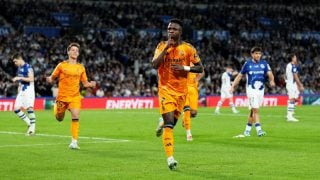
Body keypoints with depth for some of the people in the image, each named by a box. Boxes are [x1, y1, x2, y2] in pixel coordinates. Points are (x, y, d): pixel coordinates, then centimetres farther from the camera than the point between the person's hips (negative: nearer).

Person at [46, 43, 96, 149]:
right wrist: (49, 79, -20)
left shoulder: (81, 68, 5)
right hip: (62, 96, -1)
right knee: (59, 118, 11)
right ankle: (56, 108, 50)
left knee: (75, 116, -18)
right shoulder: (62, 65, -1)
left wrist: (91, 84, -11)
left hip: (75, 96, 1)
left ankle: (74, 142, -14)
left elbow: (85, 83, 11)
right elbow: (52, 77, 4)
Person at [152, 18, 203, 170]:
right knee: (169, 123, -15)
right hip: (166, 89, -2)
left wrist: (185, 68, -13)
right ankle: (170, 157, -16)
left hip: (181, 90, 2)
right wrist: (166, 48, -17)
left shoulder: (188, 48, 0)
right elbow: (155, 65, -13)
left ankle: (162, 124, 48)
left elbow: (200, 68, 3)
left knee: (172, 122, 10)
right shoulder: (162, 46, 1)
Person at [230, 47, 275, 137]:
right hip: (251, 89, -3)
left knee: (253, 110, 9)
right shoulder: (247, 64, 0)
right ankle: (258, 130, -16)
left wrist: (272, 80, -30)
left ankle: (247, 129, 22)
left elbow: (270, 73, -8)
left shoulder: (264, 63, 4)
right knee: (255, 110, -14)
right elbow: (240, 75, 9)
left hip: (261, 90, 3)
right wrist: (233, 86, 6)